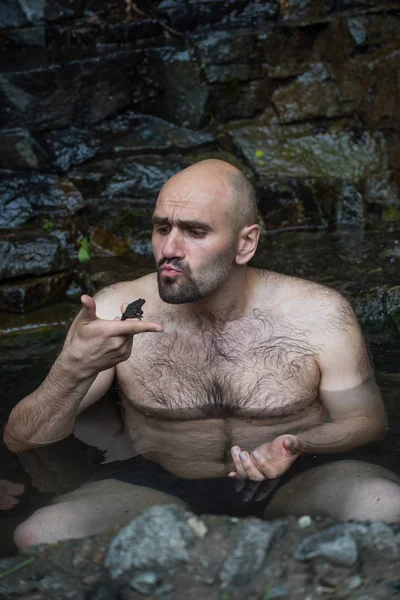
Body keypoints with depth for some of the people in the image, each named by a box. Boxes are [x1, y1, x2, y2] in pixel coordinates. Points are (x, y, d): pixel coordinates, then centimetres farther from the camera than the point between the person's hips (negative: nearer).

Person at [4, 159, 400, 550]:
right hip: (159, 486, 1)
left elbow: (367, 419, 1)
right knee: (39, 536, -26)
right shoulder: (115, 311, -11)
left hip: (298, 481, 0)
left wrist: (297, 445, -22)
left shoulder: (320, 315, -12)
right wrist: (75, 368, -32)